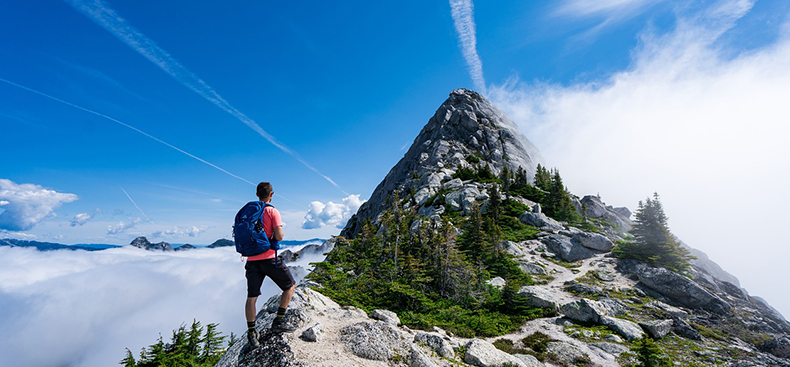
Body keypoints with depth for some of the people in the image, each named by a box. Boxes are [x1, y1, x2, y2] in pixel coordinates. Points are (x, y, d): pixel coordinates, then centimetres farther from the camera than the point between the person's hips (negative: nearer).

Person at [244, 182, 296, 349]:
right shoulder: (272, 211, -10)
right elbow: (279, 237, -17)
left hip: (252, 260, 6)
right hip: (269, 258, -5)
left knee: (251, 297, 13)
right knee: (290, 285, 13)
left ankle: (251, 332, 18)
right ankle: (279, 321, 13)